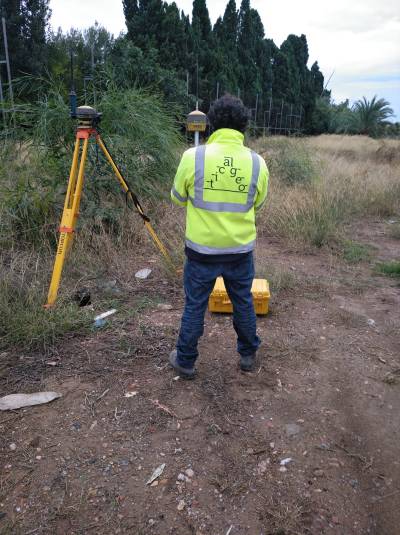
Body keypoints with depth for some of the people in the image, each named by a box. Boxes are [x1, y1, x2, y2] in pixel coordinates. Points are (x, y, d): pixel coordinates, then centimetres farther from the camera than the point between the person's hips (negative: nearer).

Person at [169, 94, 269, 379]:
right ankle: (248, 355, 38)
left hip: (202, 249, -1)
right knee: (244, 303, 20)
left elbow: (178, 198, 2)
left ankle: (185, 361, 28)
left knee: (194, 306, 13)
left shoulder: (193, 156, -13)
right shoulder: (257, 162, -7)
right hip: (240, 250, 2)